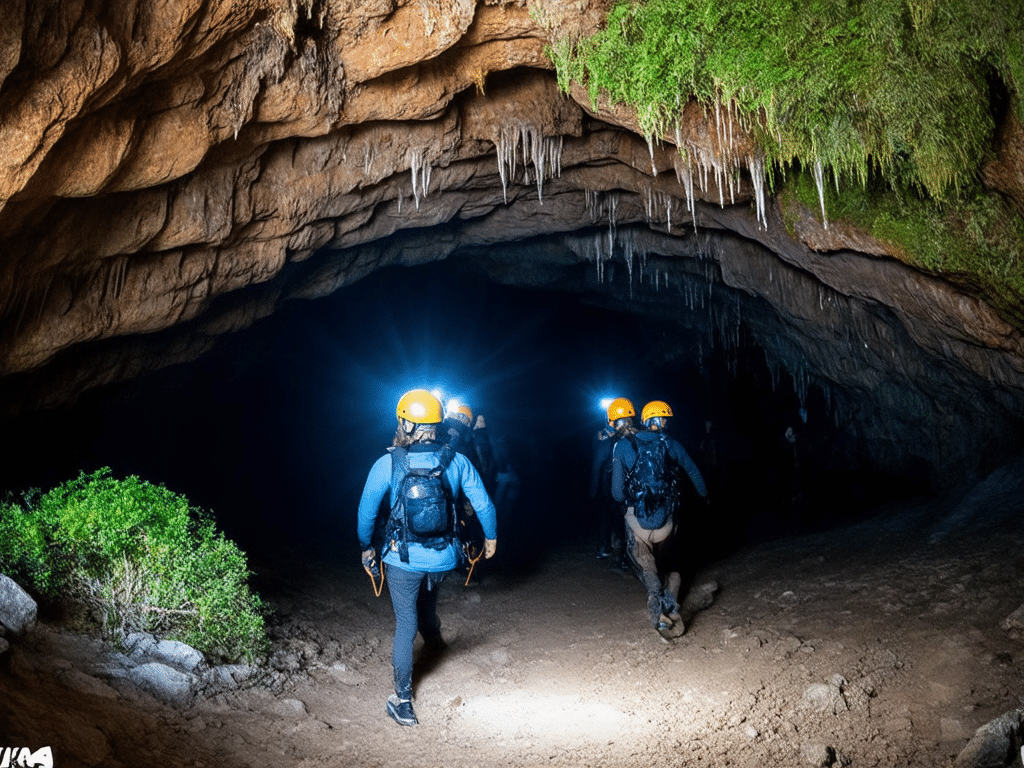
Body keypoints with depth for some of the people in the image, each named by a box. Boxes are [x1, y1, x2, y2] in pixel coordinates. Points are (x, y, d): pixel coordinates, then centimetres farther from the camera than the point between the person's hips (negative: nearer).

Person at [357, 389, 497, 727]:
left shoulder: (387, 464, -14)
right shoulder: (457, 462, -9)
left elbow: (366, 510, -4)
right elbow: (484, 504, -1)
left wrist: (366, 547, 13)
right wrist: (491, 537, 17)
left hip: (403, 559, -3)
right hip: (443, 557, 3)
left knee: (405, 625, 8)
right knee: (426, 599, 33)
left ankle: (403, 701, 14)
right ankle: (433, 639, 61)